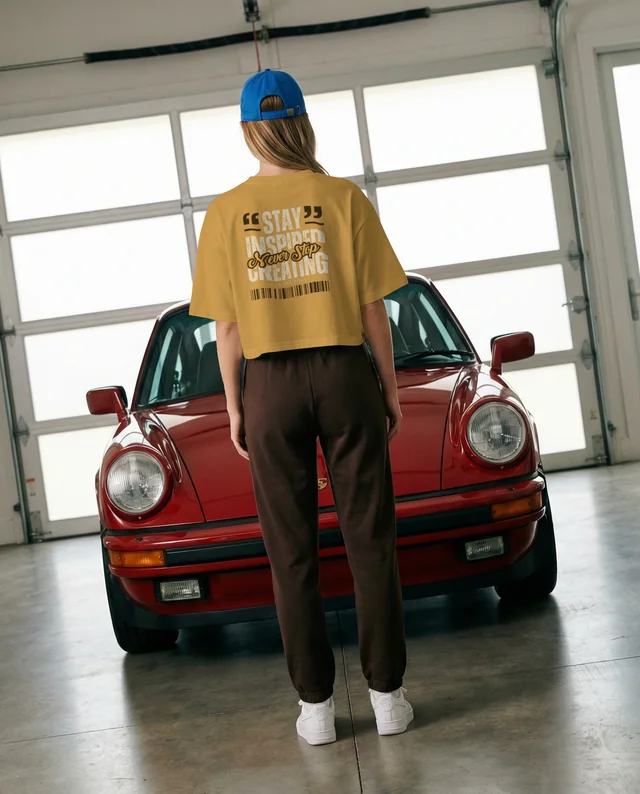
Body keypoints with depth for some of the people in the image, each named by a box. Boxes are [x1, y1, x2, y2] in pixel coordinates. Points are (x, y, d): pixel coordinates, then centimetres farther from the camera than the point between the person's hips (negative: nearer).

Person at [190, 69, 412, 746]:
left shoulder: (226, 212, 1)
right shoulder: (343, 198, -2)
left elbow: (227, 324, 1)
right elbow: (374, 309, -2)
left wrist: (234, 405, 9)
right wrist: (390, 387, 7)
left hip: (271, 385, 1)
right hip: (343, 371, 0)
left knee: (292, 549, 8)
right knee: (368, 538, 7)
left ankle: (316, 704, 12)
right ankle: (387, 694, 11)